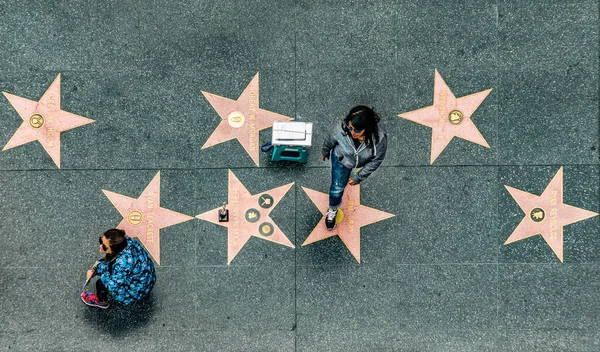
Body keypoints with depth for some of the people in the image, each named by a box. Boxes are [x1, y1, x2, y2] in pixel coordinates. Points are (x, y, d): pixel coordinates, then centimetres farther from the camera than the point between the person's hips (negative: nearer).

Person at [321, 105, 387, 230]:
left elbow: (377, 160, -23)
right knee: (337, 187, 11)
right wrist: (324, 152, 5)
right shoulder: (340, 129, -42)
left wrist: (359, 177, -16)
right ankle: (333, 209, 43)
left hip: (363, 162, 1)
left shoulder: (379, 138, -43)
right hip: (342, 159, 0)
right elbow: (330, 140, -16)